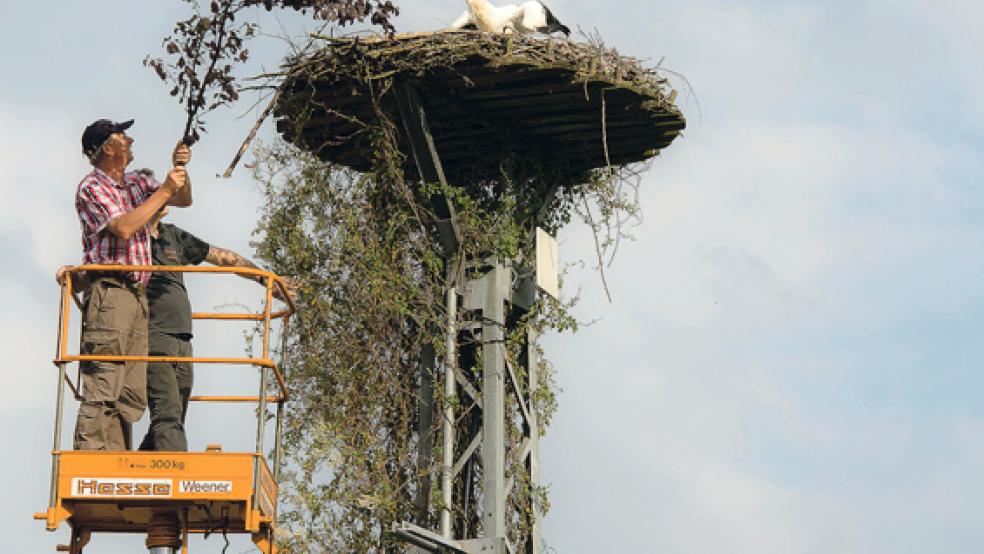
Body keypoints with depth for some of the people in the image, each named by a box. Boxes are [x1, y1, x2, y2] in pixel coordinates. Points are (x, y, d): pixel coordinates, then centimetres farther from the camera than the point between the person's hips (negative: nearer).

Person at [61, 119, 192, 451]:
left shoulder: (136, 183, 20)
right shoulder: (91, 187, -3)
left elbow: (184, 200, 25)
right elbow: (124, 227, -16)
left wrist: (181, 171, 5)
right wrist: (164, 191, -11)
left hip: (137, 296, 8)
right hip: (110, 291, -8)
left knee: (131, 395, 4)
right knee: (103, 386, -14)